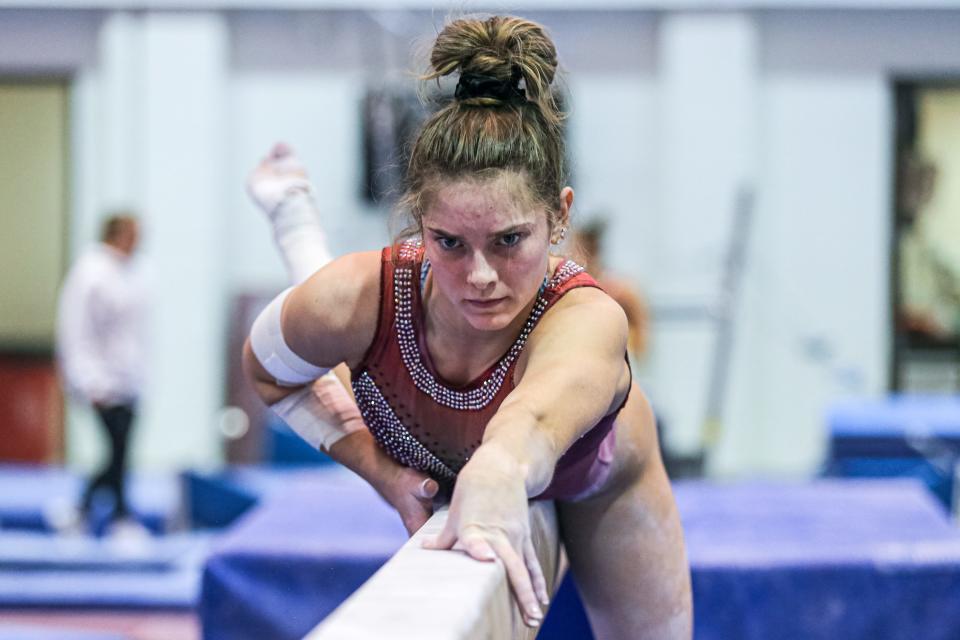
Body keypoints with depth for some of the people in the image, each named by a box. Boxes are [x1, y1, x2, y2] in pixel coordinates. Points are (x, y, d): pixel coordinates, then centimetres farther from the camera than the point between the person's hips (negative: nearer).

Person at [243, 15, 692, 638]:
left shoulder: (587, 320, -50)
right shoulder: (355, 300, -41)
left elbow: (537, 418, -75)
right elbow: (267, 373, -16)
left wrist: (500, 470, -96)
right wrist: (378, 467, -25)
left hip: (591, 485, -2)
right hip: (435, 471, 2)